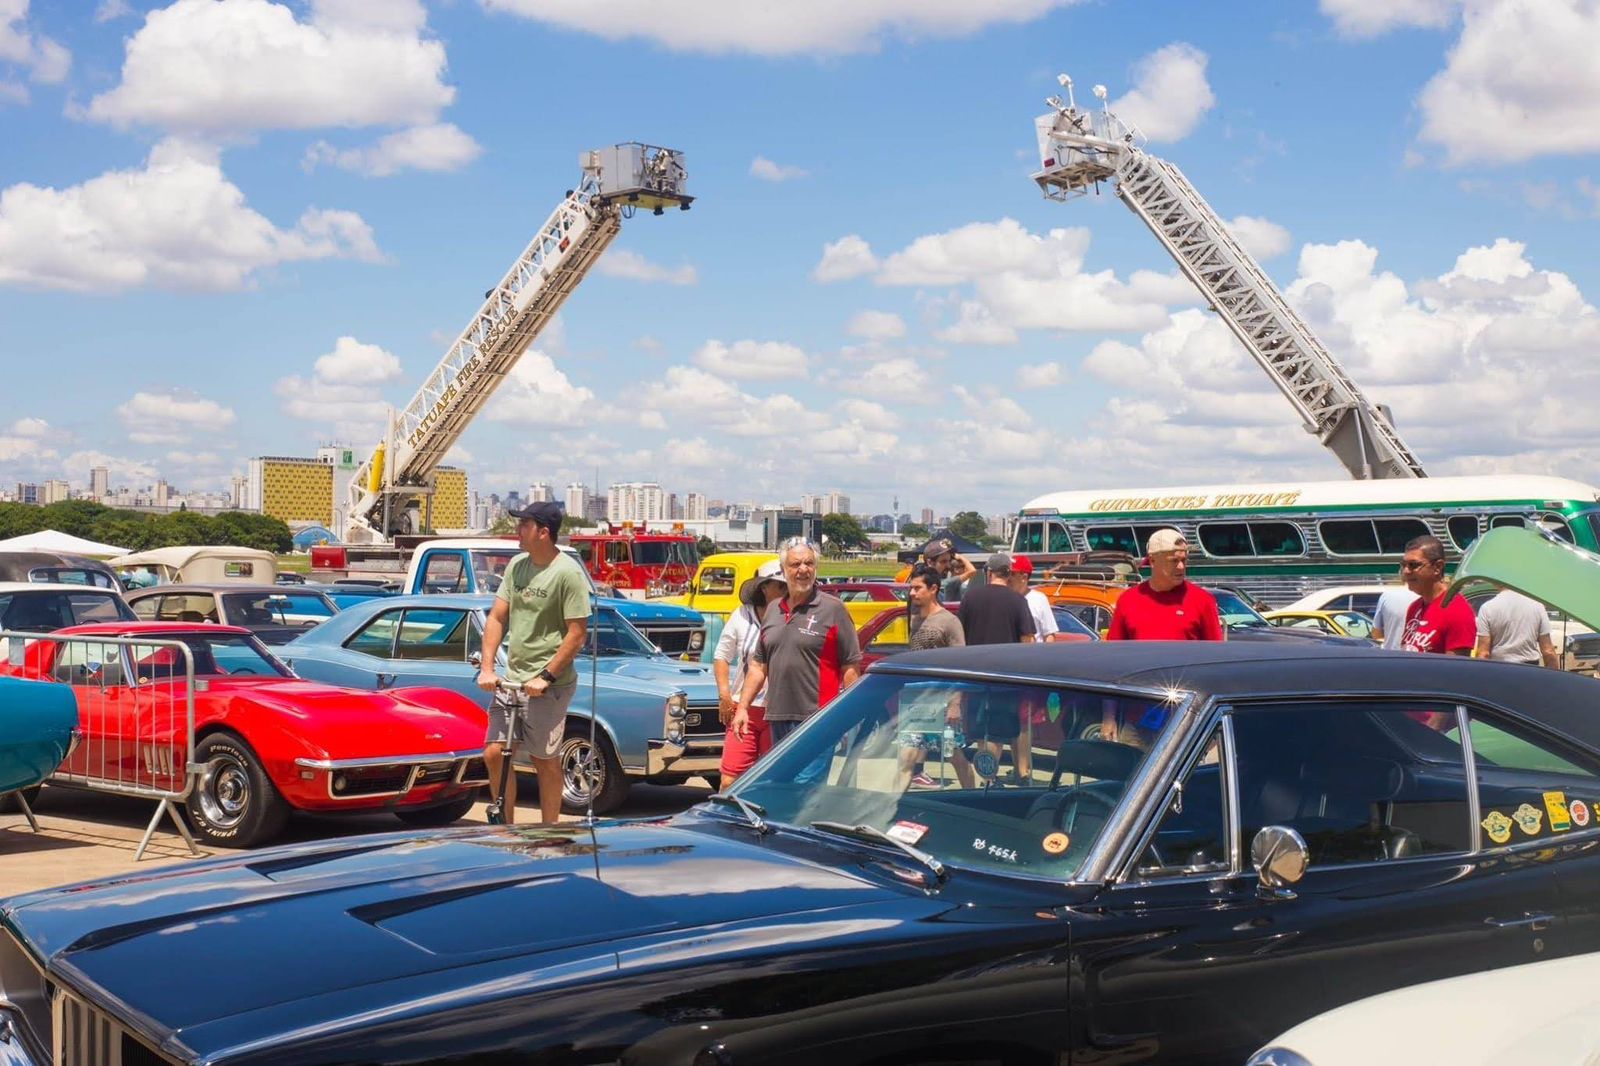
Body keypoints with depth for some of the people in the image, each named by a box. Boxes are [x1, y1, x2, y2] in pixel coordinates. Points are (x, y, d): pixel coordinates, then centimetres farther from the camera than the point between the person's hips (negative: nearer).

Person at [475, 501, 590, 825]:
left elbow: (577, 634, -14)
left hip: (548, 685, -6)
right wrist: (487, 668, -2)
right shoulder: (517, 566, 7)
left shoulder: (568, 573, -13)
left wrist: (545, 677, -18)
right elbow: (496, 618, 8)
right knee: (494, 753, 5)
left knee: (544, 760, 2)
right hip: (512, 678, 6)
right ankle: (506, 827, 21)